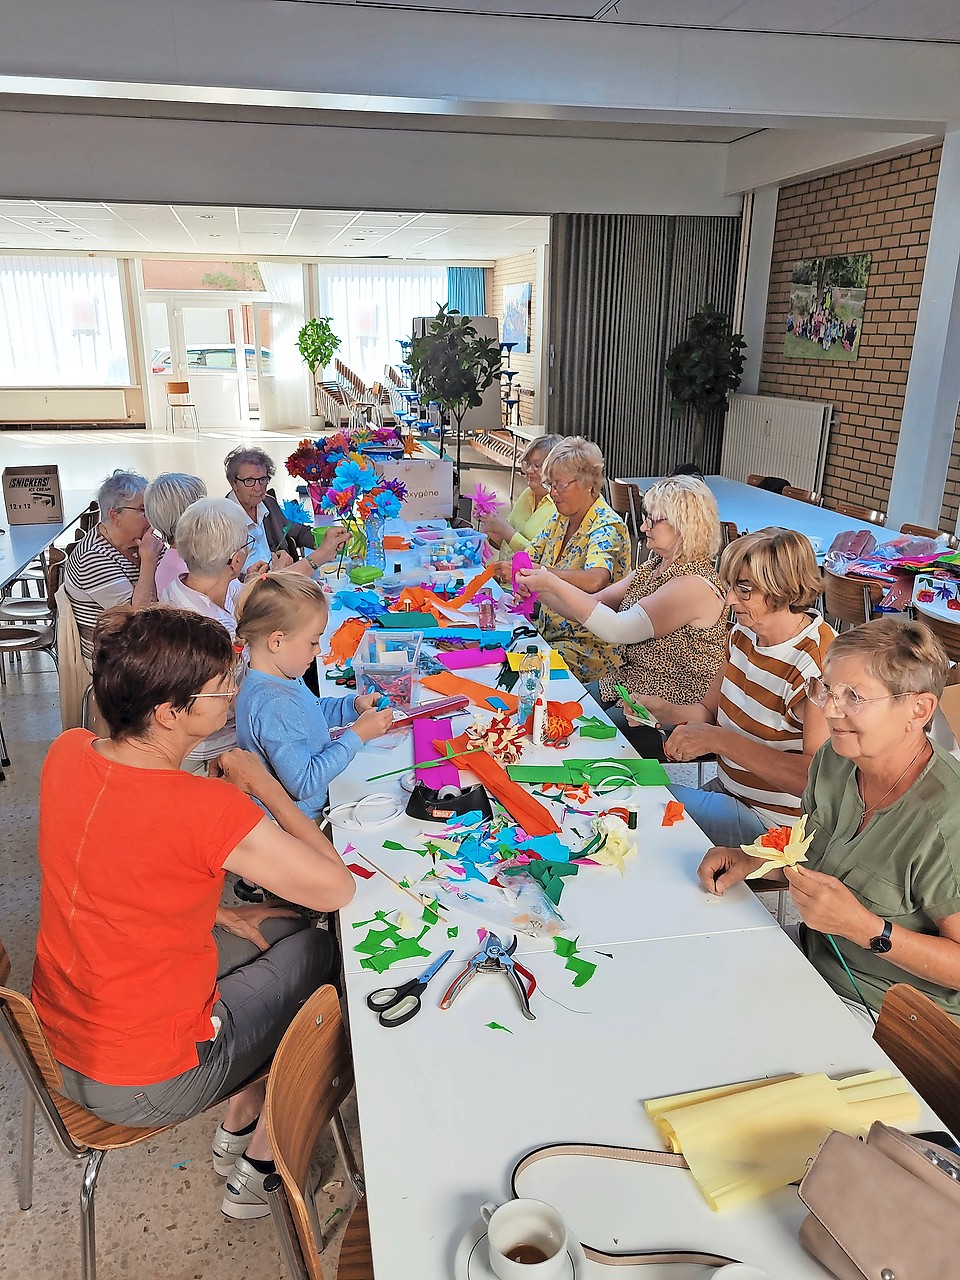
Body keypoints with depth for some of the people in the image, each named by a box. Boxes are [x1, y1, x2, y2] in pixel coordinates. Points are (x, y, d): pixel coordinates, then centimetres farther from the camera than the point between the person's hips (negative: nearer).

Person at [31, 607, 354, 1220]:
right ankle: (256, 1169, 26)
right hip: (143, 1087, -7)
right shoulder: (208, 808, -33)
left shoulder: (67, 752, -9)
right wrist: (263, 783, -13)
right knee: (320, 950, 12)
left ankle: (239, 1126, 31)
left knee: (283, 926, 18)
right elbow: (339, 889, -20)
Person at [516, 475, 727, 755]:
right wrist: (541, 591, -8)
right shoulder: (655, 565, 8)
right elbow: (596, 604, 7)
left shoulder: (694, 585, -23)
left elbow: (617, 629, -26)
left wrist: (554, 584, -25)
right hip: (634, 683, 9)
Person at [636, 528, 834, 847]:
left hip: (771, 822, -7)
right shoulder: (745, 632, 2)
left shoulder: (817, 661, -25)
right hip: (727, 789, 8)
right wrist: (662, 710, -8)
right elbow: (709, 711, 13)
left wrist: (720, 740, -31)